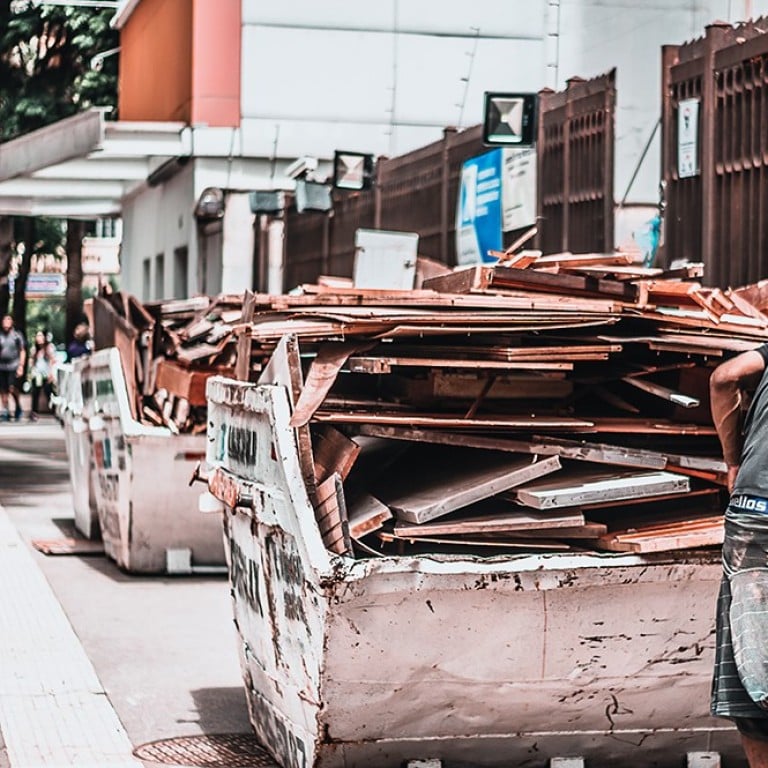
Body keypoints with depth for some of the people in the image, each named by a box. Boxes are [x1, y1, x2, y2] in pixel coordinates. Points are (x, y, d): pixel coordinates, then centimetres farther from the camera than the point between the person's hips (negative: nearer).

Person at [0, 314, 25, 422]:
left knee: (12, 388, -14)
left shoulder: (17, 335, 0)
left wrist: (21, 366, -3)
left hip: (14, 366, -3)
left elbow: (22, 351, 4)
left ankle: (18, 407, 9)